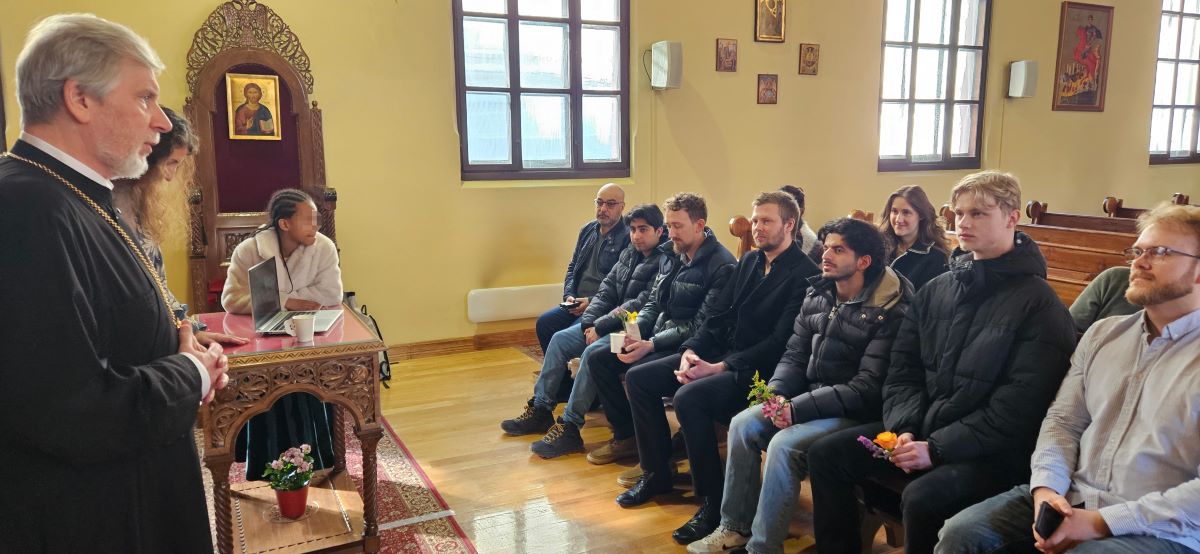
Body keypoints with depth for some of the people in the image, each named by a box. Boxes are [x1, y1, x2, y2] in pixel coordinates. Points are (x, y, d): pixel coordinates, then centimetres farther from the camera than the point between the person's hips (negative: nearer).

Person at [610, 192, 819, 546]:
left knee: (689, 397, -33)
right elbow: (719, 316, 13)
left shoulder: (804, 274, -12)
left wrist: (719, 367, -23)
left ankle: (714, 502, -16)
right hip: (720, 355, 9)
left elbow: (781, 342, -19)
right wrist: (690, 351, -5)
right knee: (639, 378, -1)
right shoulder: (749, 261, 14)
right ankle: (656, 473, 13)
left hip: (758, 370, -9)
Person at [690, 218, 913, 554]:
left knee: (784, 445, -28)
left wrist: (799, 408, -23)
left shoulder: (890, 311, -16)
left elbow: (869, 387, -19)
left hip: (854, 413, -7)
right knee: (743, 424, -11)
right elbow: (794, 355, 10)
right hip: (810, 398, 7)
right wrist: (777, 394, -10)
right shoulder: (817, 295, 6)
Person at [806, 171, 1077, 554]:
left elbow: (1018, 407, -17)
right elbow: (903, 371, 9)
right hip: (922, 428, 7)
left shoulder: (1039, 304, -10)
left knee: (922, 498, -32)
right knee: (826, 454, -5)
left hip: (994, 452, -6)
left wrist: (937, 448, -20)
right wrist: (905, 429, -9)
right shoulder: (935, 289, 10)